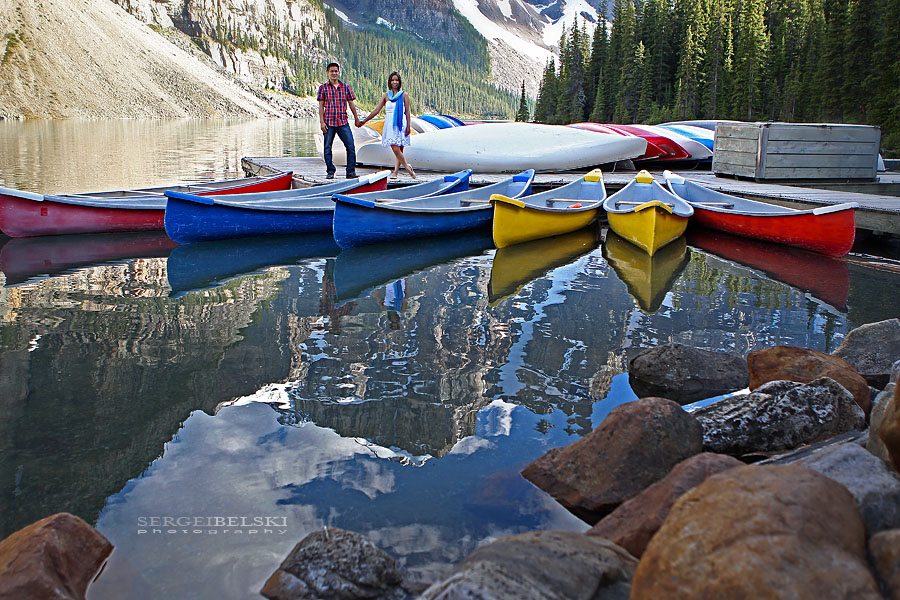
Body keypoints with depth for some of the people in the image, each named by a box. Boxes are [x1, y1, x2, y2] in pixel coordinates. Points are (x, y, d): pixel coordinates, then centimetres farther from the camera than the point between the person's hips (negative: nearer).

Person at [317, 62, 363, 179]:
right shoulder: (323, 87, 5)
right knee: (327, 148, 2)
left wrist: (357, 119, 14)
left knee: (351, 146, -5)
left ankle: (351, 171, 2)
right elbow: (321, 106, 3)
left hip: (343, 122, 1)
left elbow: (351, 104, 13)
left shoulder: (345, 87, 10)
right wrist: (322, 122, -5)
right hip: (329, 122, -1)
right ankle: (330, 172, 13)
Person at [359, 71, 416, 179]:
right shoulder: (386, 96, 12)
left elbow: (407, 112, 5)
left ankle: (395, 172, -2)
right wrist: (364, 121, 4)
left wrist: (408, 127, -2)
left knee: (398, 150, -7)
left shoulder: (404, 95, 7)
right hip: (390, 125, 1)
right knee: (395, 149, -11)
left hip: (400, 125, -1)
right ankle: (407, 167, 1)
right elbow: (376, 110, 10)